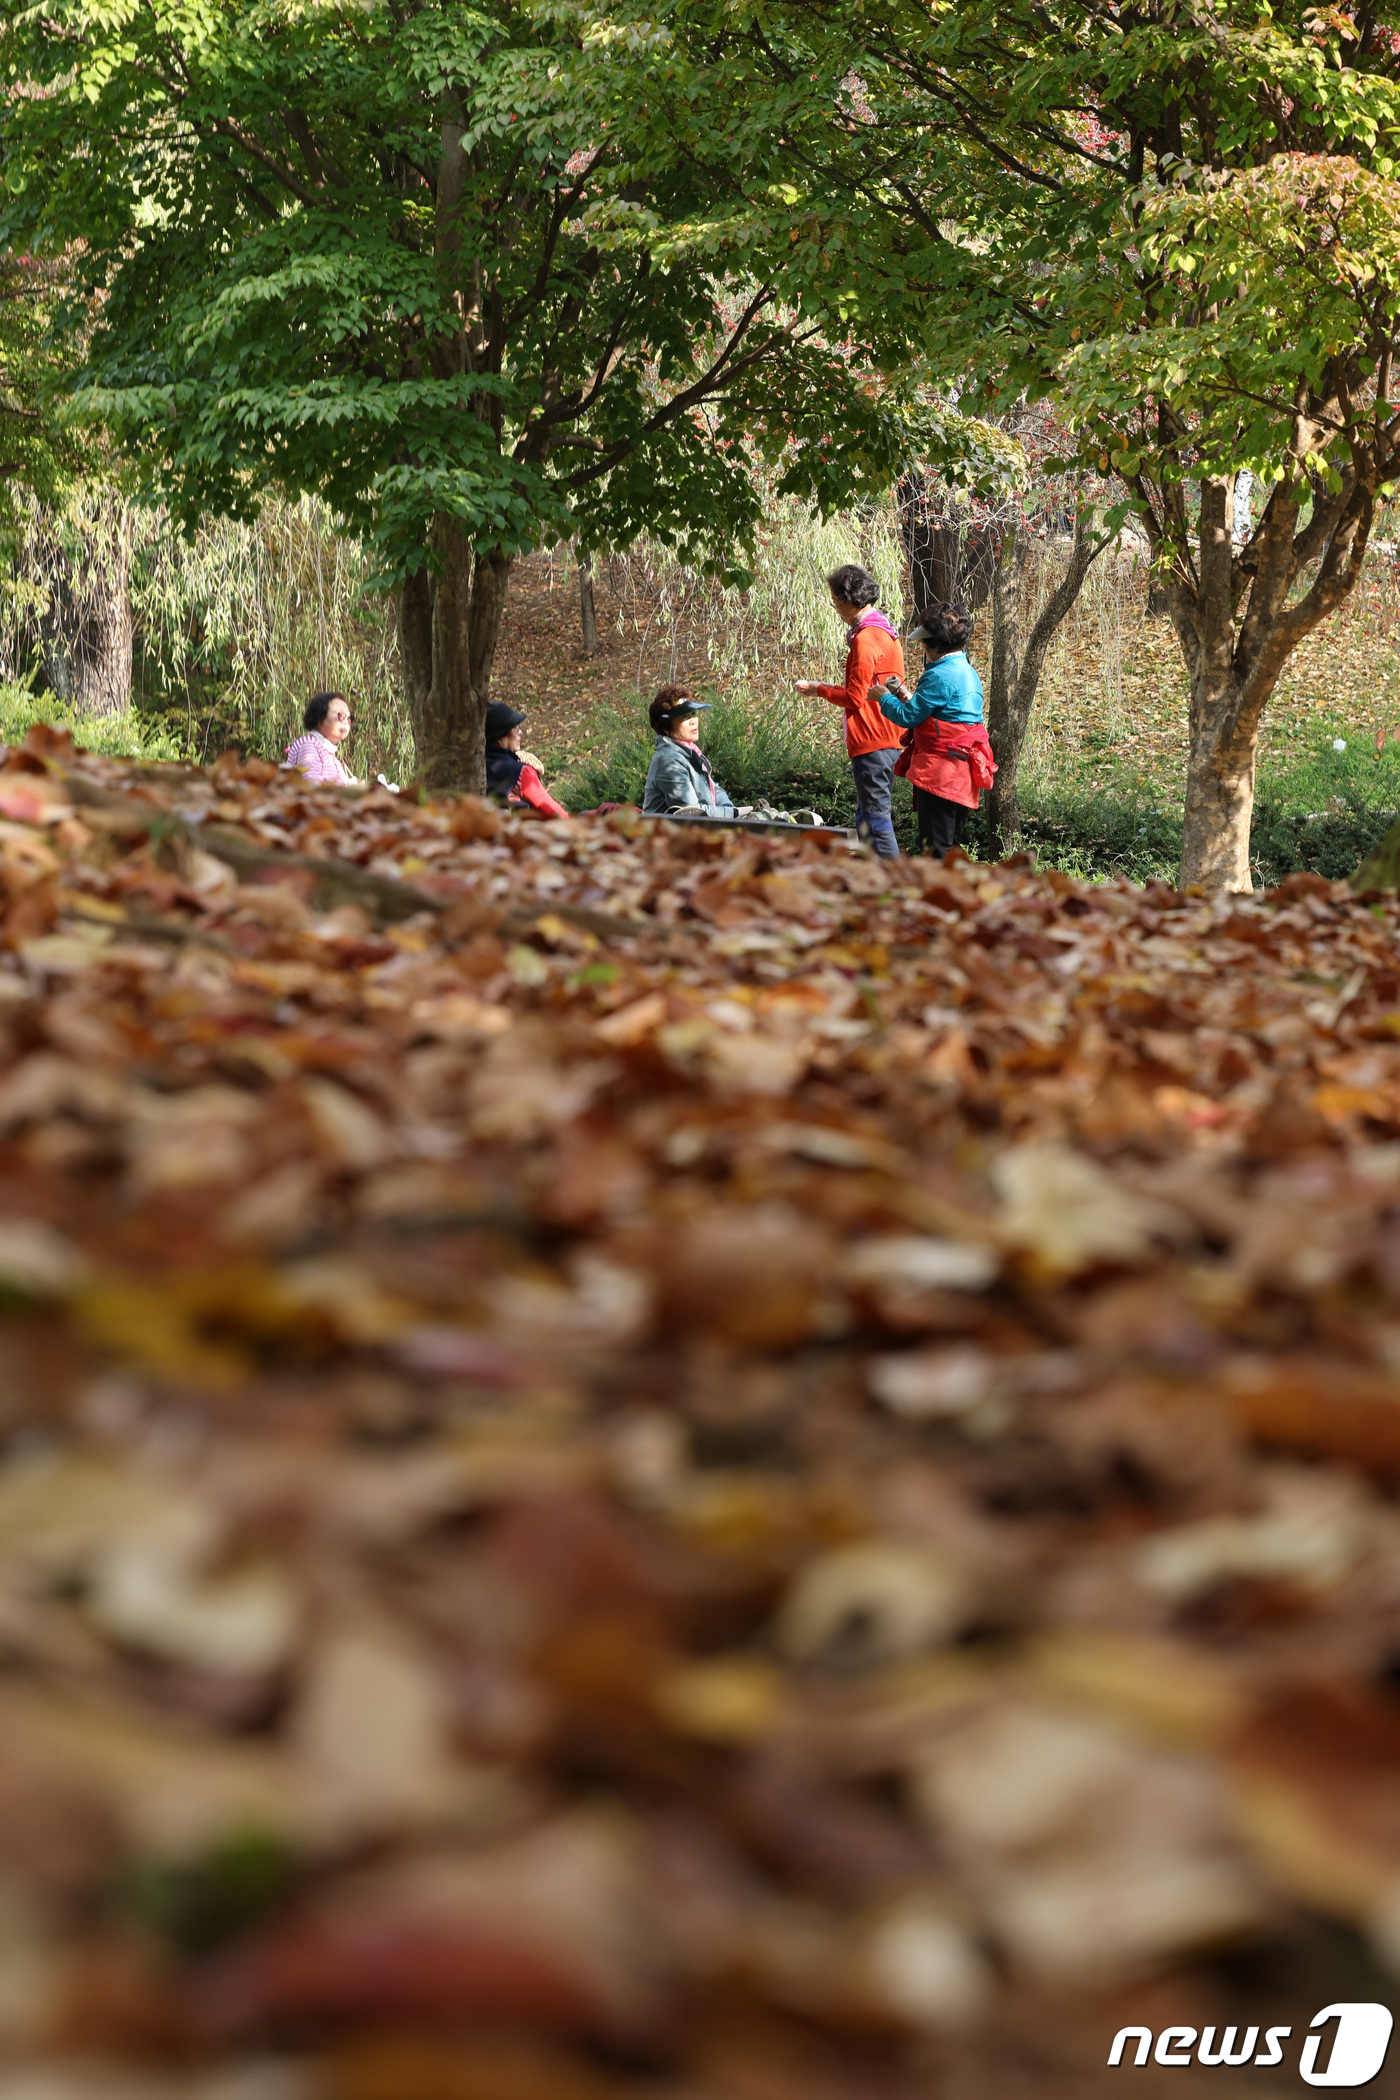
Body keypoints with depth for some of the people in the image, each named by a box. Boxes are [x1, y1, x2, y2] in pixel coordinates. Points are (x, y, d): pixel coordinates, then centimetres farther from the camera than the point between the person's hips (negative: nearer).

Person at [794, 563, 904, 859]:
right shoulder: (885, 632, 16)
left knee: (875, 820, -9)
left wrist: (819, 690, -1)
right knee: (867, 820, 14)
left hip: (871, 744, -10)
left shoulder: (865, 639, -15)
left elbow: (855, 698, -15)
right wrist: (825, 690, 20)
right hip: (888, 741, 10)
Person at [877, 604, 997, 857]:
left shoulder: (939, 676, -16)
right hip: (963, 776, 10)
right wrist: (906, 695, 20)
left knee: (935, 846, -7)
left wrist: (884, 697, 5)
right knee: (951, 843, 15)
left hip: (940, 774, -10)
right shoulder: (967, 672, 15)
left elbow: (908, 716, -12)